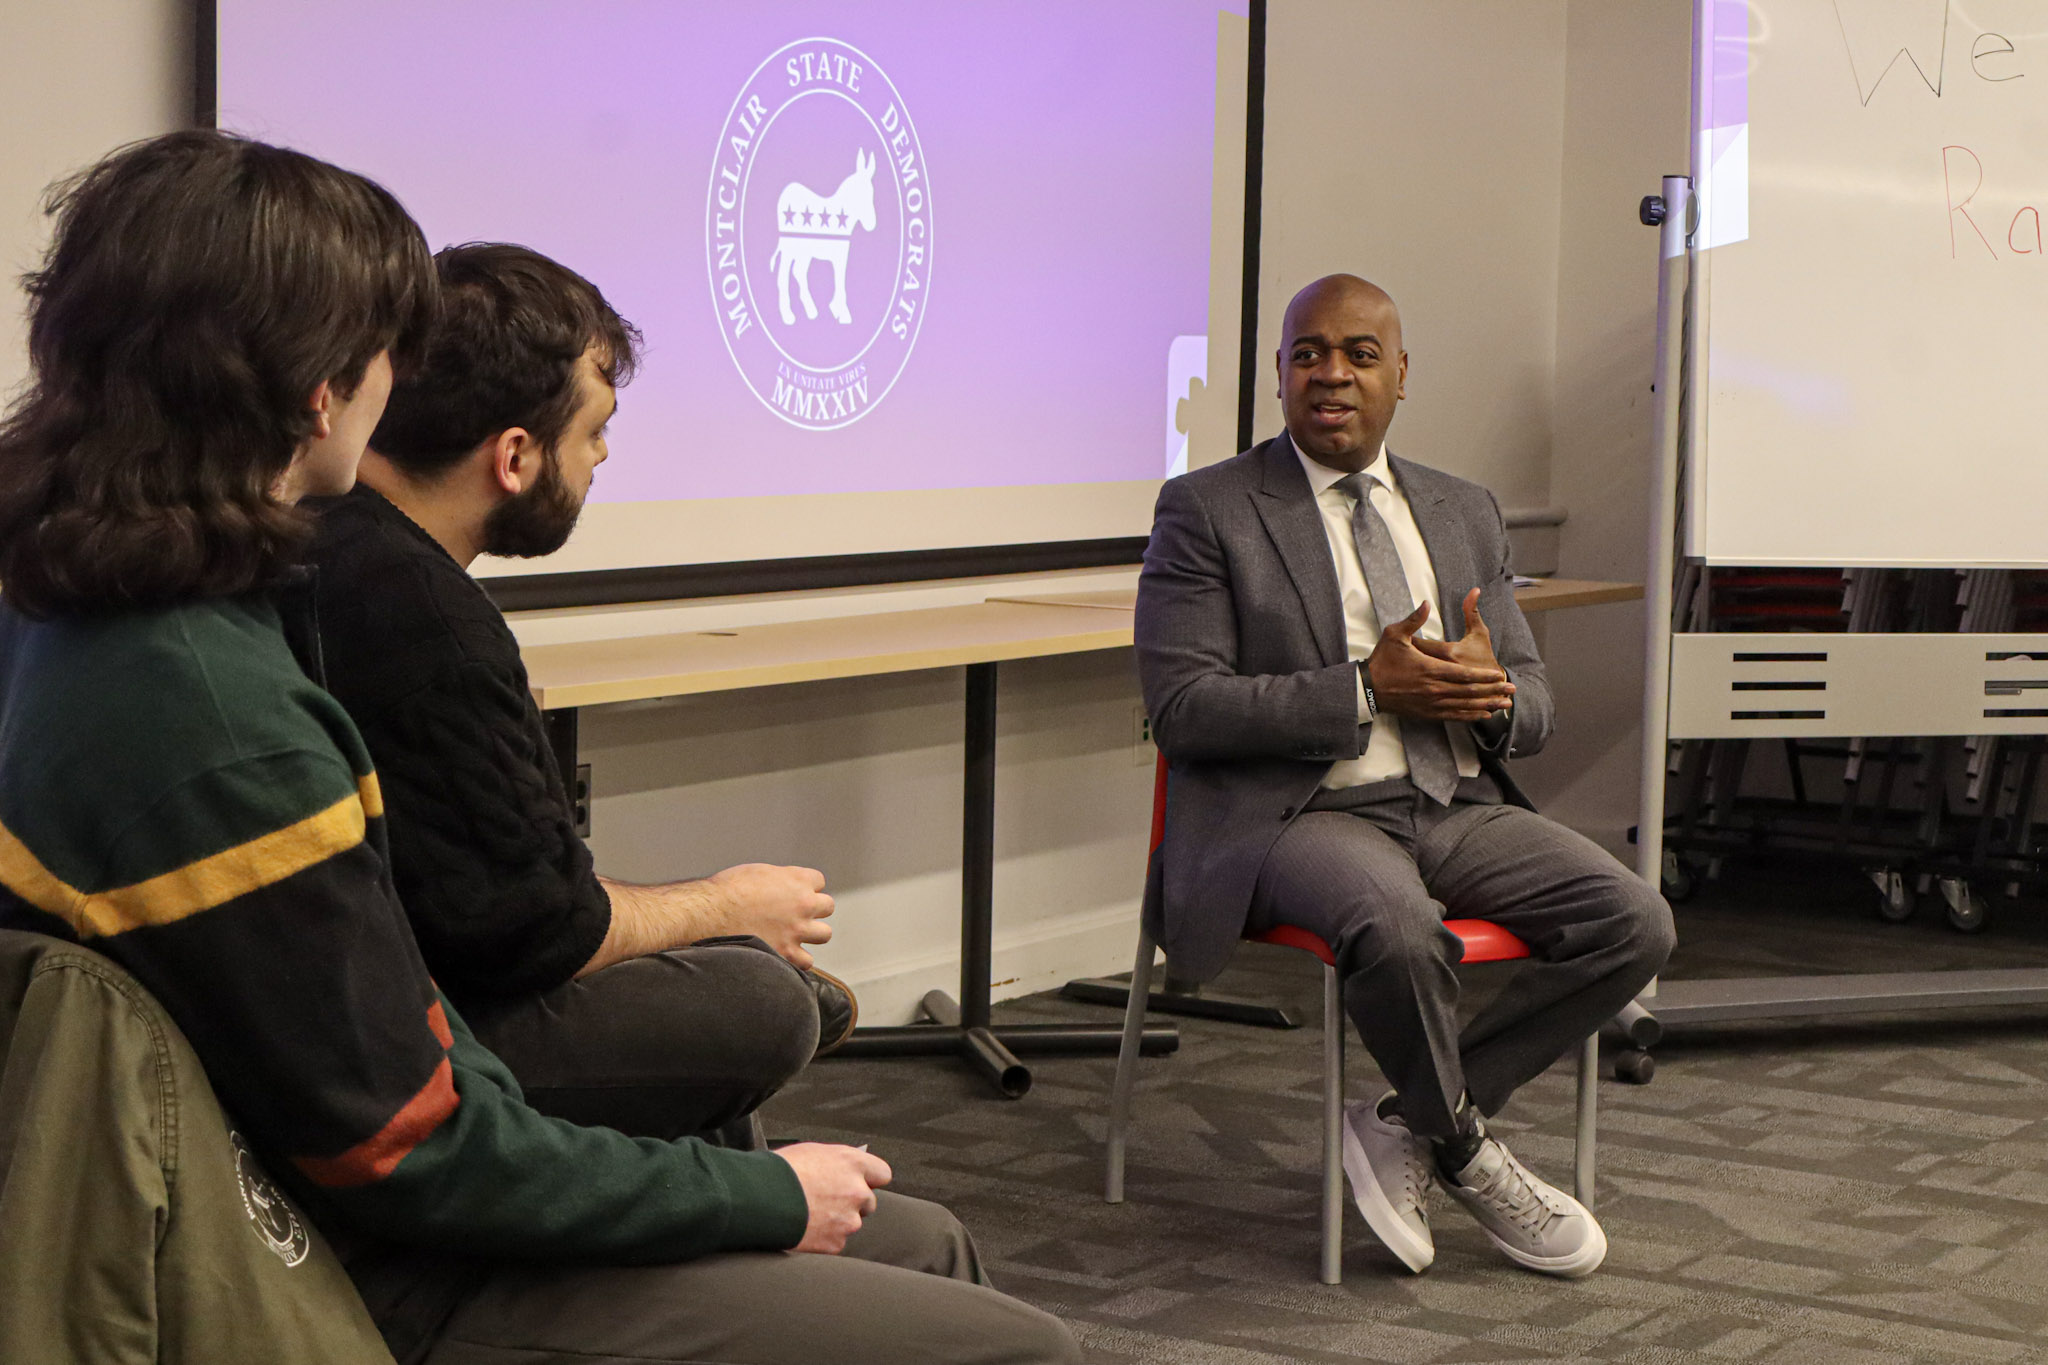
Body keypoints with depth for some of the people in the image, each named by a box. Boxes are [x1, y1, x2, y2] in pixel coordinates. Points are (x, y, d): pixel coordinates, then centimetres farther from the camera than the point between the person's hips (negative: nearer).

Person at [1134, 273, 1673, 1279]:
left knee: (1634, 923, -17)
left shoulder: (1464, 514, 18)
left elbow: (1532, 708, 16)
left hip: (1455, 808, 6)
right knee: (1400, 927, -37)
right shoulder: (1206, 511, 2)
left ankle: (1403, 1127, -5)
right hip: (1296, 814, -6)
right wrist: (1368, 689, -17)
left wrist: (1486, 693, -10)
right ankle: (1467, 1155, -7)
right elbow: (1181, 707, -9)